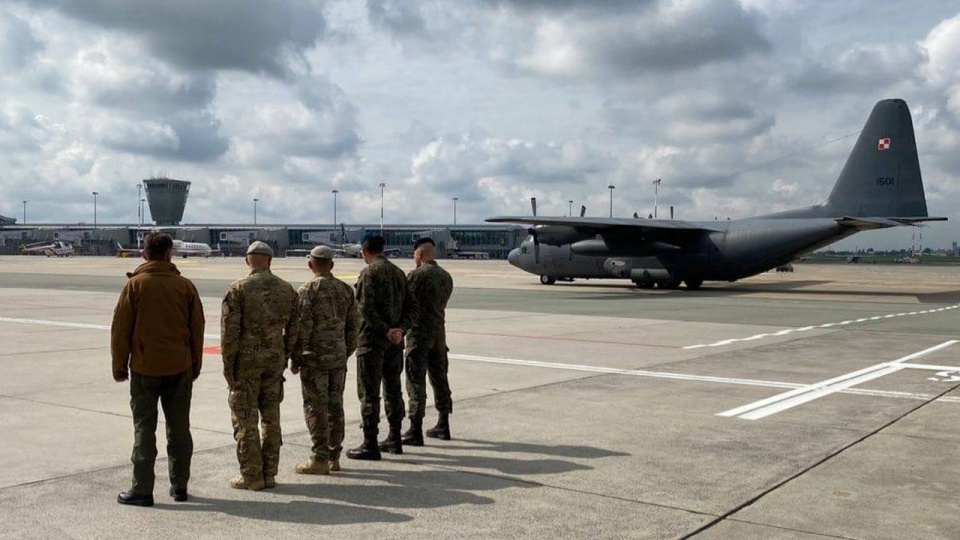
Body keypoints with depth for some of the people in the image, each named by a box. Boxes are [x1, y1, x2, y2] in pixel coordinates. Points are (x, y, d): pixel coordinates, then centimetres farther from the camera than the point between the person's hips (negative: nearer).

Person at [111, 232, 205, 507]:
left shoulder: (134, 285, -6)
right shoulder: (185, 286, 1)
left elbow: (121, 328, -5)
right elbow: (197, 328, 6)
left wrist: (119, 365, 5)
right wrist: (195, 365, 16)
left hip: (144, 368, -2)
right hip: (180, 368, 2)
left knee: (144, 429, 4)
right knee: (179, 428, 10)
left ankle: (142, 489, 6)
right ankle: (179, 486, 17)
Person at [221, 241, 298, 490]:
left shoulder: (239, 289, -9)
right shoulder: (287, 289, 5)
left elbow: (230, 330, -11)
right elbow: (293, 329, 7)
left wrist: (227, 364, -4)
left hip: (246, 360, -4)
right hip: (275, 359, 5)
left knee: (244, 418, 3)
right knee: (271, 416, 11)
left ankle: (251, 476, 6)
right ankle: (269, 474, 16)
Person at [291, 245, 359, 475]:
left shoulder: (307, 290, -9)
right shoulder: (346, 290, 8)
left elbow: (302, 326, -13)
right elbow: (354, 324, 12)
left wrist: (295, 358, -6)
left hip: (314, 357, -6)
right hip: (339, 357, 6)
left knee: (315, 407, 0)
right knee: (335, 406, 12)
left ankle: (320, 459, 2)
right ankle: (334, 457, 18)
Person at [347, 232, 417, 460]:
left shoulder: (369, 272, -10)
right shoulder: (398, 272, 12)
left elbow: (366, 308, -21)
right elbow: (411, 308, 9)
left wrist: (385, 330, -16)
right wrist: (400, 329, -3)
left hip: (372, 340, -7)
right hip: (395, 341, 7)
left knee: (369, 393, -2)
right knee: (393, 389, 16)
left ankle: (370, 445, 0)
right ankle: (394, 439, 24)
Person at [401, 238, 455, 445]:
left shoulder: (416, 275, -13)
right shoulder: (446, 276, 10)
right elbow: (441, 304, 11)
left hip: (419, 332, -7)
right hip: (439, 330, 7)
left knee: (416, 381, -3)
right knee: (439, 378, 15)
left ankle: (415, 431, -2)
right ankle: (443, 425, 23)